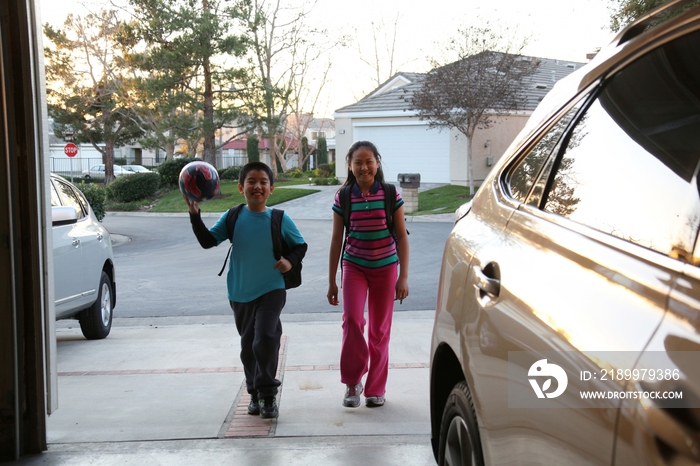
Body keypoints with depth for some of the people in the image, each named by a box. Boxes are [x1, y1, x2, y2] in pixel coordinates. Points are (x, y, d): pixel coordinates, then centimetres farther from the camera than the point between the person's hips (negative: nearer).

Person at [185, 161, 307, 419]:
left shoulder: (280, 219, -5)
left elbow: (300, 245, 6)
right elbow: (208, 240, -5)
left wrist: (290, 260, -13)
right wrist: (195, 215, -16)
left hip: (271, 290, -3)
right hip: (240, 293, 3)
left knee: (265, 338, -18)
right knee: (248, 345, 13)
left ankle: (267, 393, -3)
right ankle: (255, 393, 30)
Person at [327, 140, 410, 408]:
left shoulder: (391, 195, -6)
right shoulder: (343, 198, -3)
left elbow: (402, 236, -2)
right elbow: (336, 240, 3)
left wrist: (403, 277, -6)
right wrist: (331, 281, 5)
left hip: (385, 267, 0)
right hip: (354, 266, 0)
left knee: (380, 329, 6)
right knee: (352, 319, -20)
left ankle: (376, 389, 20)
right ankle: (352, 381, -2)